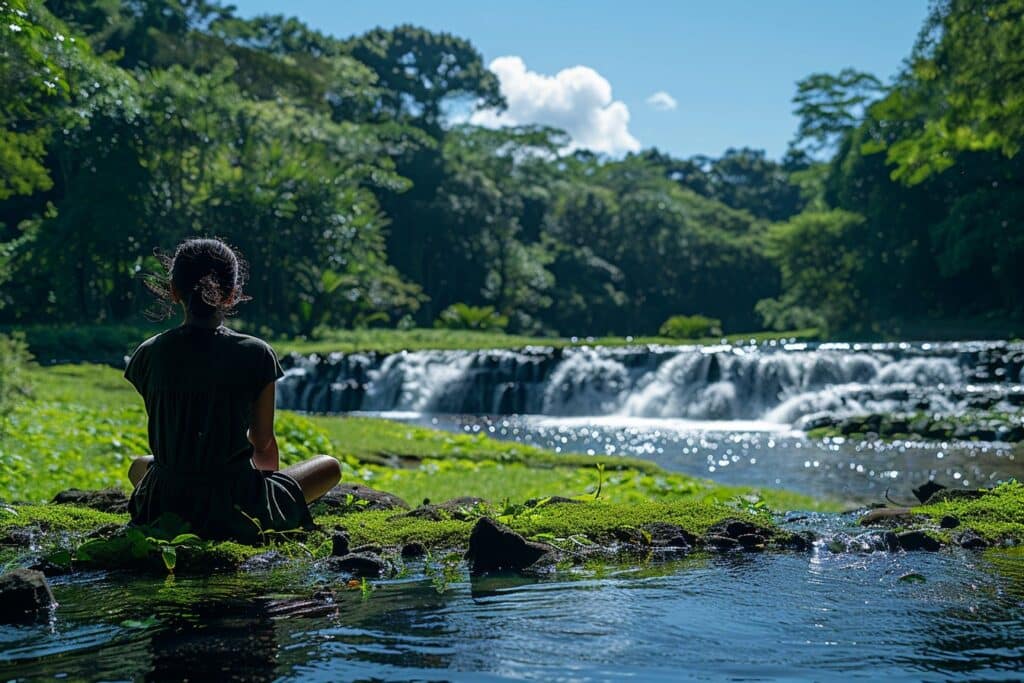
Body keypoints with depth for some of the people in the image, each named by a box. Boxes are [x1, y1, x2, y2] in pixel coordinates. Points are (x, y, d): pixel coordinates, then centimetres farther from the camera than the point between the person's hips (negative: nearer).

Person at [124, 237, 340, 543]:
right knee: (330, 466, 21)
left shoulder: (149, 354, -2)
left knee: (138, 466, 40)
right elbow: (263, 443, 2)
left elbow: (161, 439, 10)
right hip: (236, 513, -2)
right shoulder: (256, 354, -8)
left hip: (162, 507, 3)